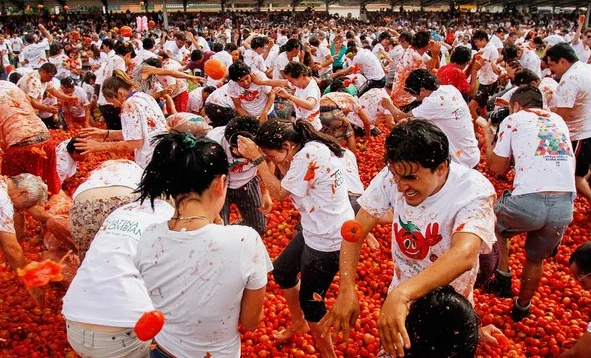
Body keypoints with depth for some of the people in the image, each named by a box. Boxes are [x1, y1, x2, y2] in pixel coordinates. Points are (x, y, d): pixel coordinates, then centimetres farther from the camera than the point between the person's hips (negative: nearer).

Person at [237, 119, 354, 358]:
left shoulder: (309, 155, -26)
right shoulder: (307, 149, 2)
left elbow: (279, 193, -17)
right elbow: (289, 184, 7)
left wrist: (257, 159, -15)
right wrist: (281, 162, -7)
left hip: (329, 238, -10)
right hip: (316, 231, 10)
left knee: (310, 299, 4)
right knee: (282, 270, 23)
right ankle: (299, 324, 46)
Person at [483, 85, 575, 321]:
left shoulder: (513, 120, 11)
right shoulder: (558, 120, 24)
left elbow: (498, 167, 10)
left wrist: (488, 141, 27)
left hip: (527, 201, -4)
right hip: (565, 206, 5)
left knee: (494, 221, 31)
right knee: (536, 260, 29)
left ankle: (503, 277, 27)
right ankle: (522, 307, 47)